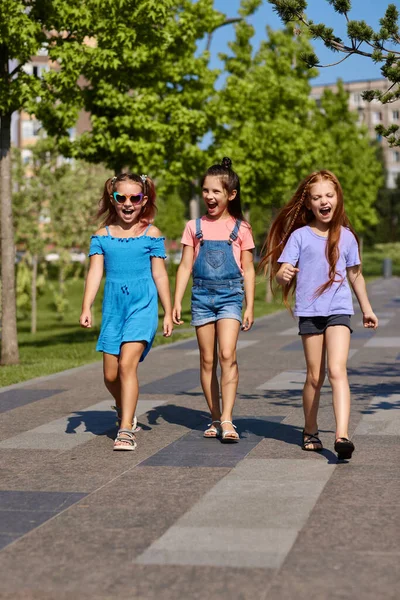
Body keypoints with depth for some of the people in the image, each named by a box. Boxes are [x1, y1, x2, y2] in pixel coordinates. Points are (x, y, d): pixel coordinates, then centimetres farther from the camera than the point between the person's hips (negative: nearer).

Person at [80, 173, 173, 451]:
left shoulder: (151, 234, 2)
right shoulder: (103, 236, 7)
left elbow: (160, 275, 4)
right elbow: (95, 273, 2)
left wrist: (168, 312, 6)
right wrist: (86, 308, -8)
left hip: (143, 306, -3)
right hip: (113, 307, 3)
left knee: (127, 364, -18)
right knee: (110, 375, 7)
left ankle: (126, 430, -12)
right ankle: (126, 412, 37)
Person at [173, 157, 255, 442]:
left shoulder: (240, 229, 4)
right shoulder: (195, 227, 9)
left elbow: (248, 270, 6)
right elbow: (185, 266, 8)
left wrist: (250, 306, 2)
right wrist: (177, 301, 1)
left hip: (230, 295, -2)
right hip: (202, 295, 2)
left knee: (227, 355, -16)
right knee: (207, 360, 5)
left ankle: (227, 420, -16)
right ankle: (215, 419, 15)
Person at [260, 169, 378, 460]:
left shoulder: (346, 236, 7)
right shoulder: (299, 235, 1)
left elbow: (355, 275, 19)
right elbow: (282, 272, -4)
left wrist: (367, 308, 26)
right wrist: (283, 275, -29)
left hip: (339, 310, 0)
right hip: (309, 311, 0)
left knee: (337, 371, -16)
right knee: (315, 376, 7)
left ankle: (342, 435, -24)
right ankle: (310, 431, 27)